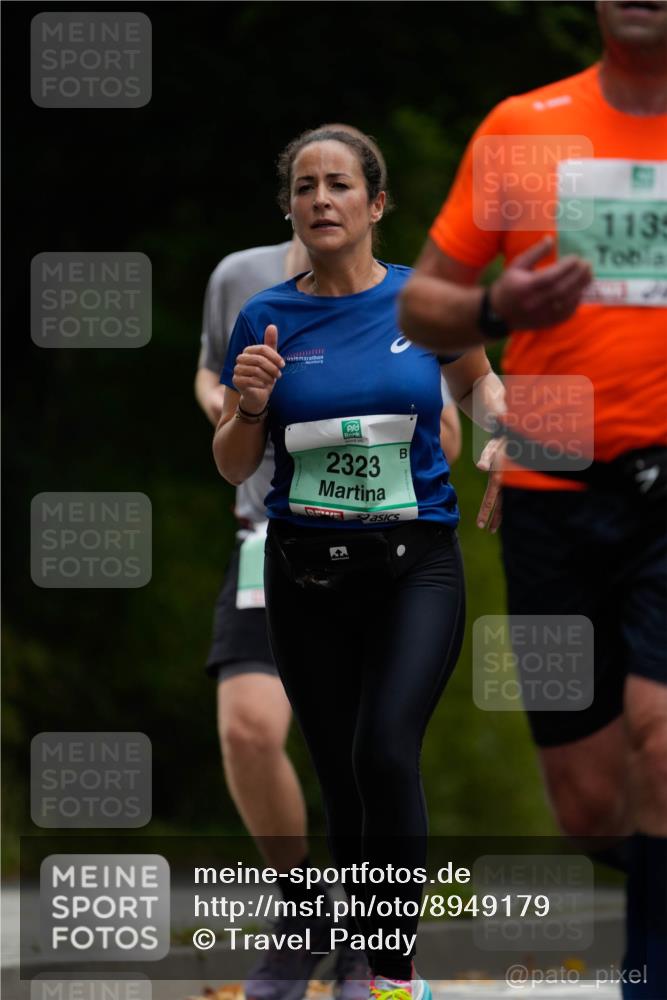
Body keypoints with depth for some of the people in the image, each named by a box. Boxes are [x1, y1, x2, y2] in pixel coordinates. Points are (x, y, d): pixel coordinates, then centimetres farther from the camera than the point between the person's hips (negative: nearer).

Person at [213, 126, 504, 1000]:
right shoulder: (265, 319, 1)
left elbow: (477, 378, 18)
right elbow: (233, 468, 6)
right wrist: (249, 405, -14)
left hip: (417, 564, -3)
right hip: (305, 569, 3)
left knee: (386, 753, -23)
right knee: (341, 777, 7)